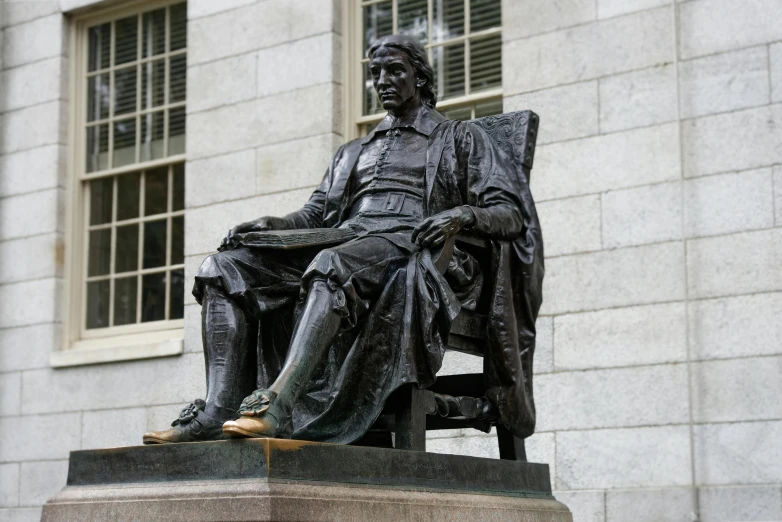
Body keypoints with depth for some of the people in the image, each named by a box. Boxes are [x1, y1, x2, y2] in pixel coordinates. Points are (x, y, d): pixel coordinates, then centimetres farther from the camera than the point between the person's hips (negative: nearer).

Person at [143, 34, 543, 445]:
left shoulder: (459, 139, 19)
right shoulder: (353, 153, 34)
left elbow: (512, 214, 6)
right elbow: (314, 214, 22)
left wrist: (465, 214, -17)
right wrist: (268, 224, 0)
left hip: (410, 251, -6)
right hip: (345, 245, 6)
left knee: (330, 265, -40)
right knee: (224, 268, -16)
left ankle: (277, 404, -55)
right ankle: (220, 410, -32)